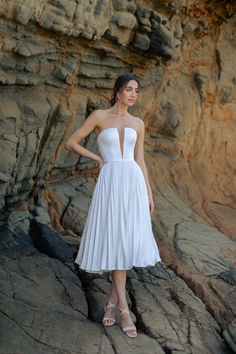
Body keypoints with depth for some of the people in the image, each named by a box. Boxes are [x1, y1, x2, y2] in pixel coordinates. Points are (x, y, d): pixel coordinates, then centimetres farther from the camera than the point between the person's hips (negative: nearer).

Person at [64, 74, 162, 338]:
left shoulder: (137, 124, 14)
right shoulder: (99, 116, 3)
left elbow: (140, 161, 14)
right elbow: (71, 143, 4)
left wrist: (149, 195, 9)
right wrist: (98, 158, 5)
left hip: (133, 181, 3)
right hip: (110, 182, -3)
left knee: (127, 241, -1)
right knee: (116, 241, -4)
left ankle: (112, 301, 16)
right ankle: (124, 309, 5)